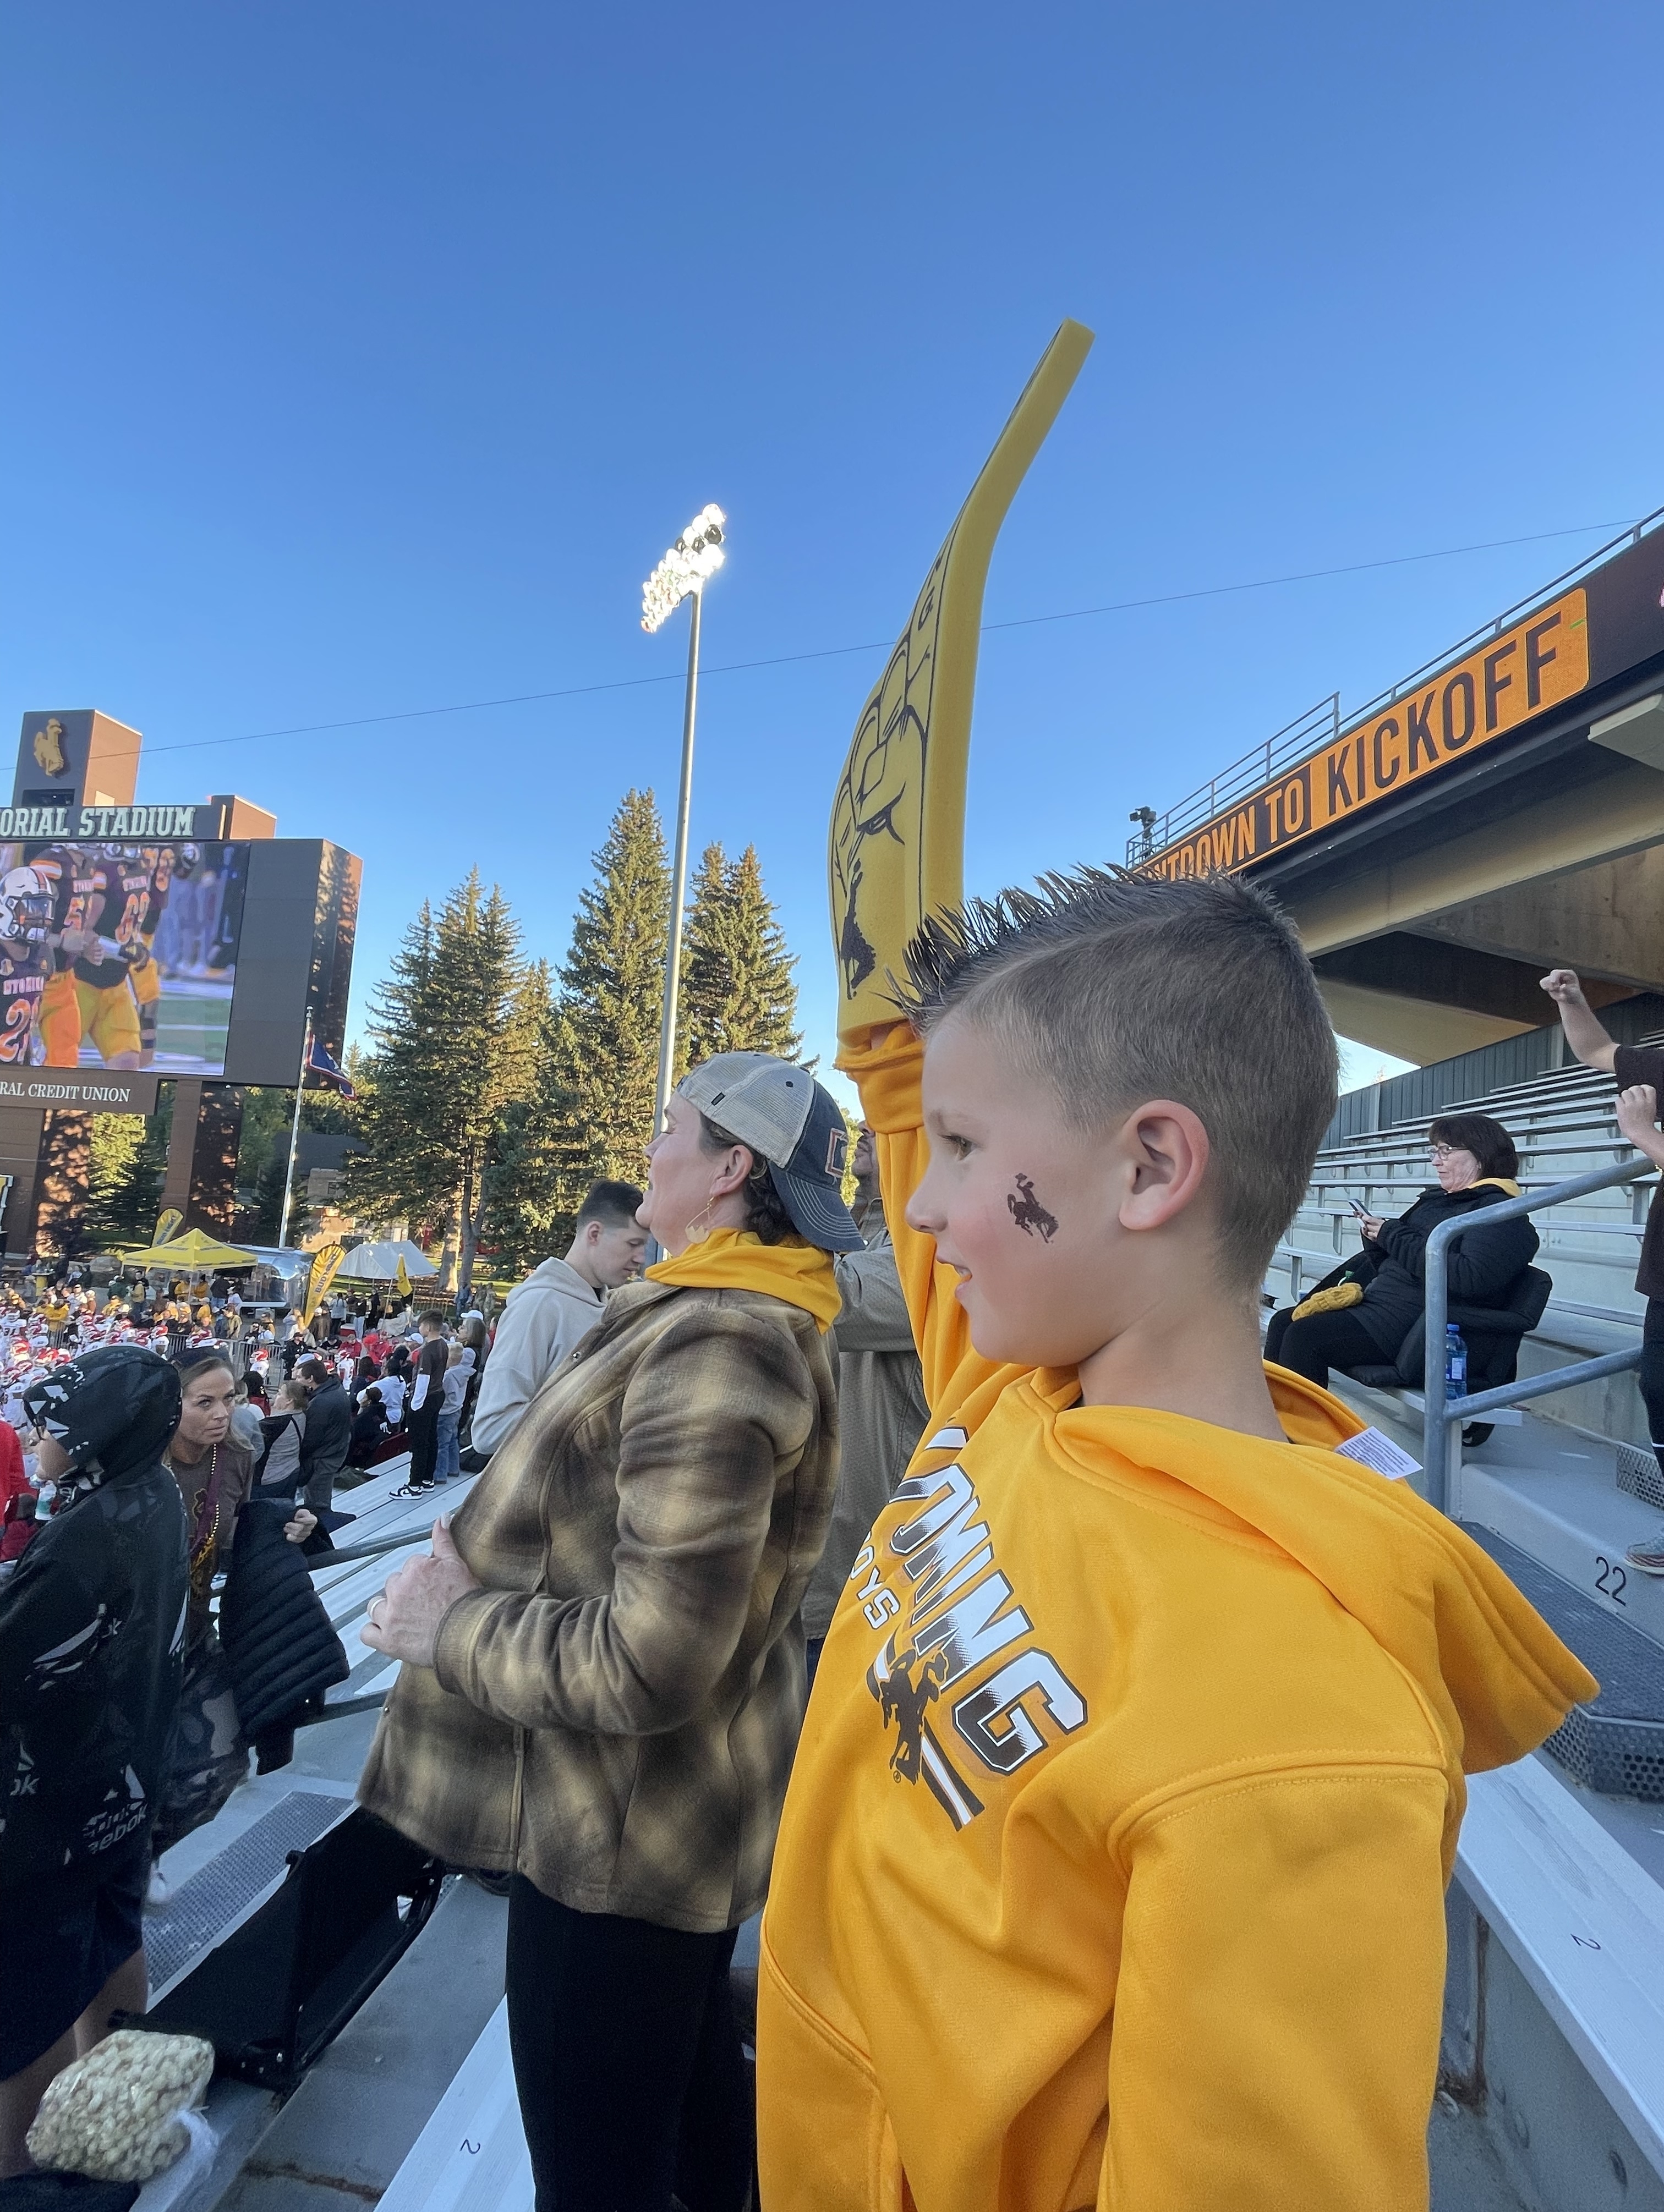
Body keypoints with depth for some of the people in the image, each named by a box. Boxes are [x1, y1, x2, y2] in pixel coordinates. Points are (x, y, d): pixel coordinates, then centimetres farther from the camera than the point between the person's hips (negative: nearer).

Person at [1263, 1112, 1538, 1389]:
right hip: (1382, 1302, 9)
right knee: (1283, 1321, -3)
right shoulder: (1436, 1200, 20)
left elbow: (1472, 1278, -23)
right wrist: (1376, 1237, 3)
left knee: (1305, 1335, -23)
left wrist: (1392, 1236, -14)